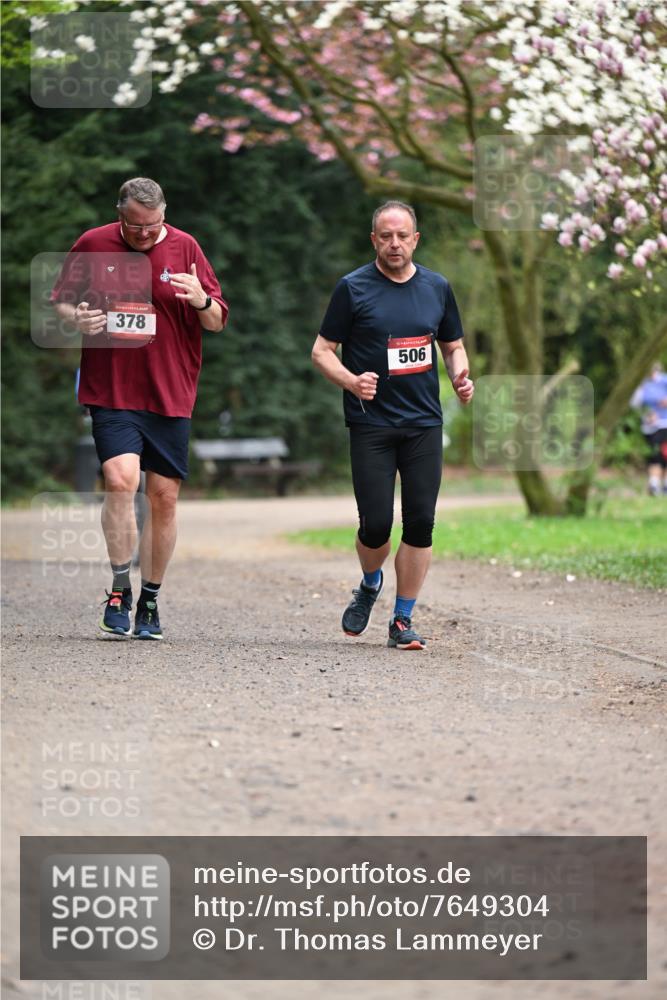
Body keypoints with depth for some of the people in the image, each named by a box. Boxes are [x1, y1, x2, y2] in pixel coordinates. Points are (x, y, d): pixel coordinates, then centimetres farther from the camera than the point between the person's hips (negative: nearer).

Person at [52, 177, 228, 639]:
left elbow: (218, 322, 5)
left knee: (164, 497, 4)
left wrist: (202, 301, -18)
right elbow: (60, 301, 13)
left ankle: (150, 601, 18)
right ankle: (120, 591, -7)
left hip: (170, 395, 1)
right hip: (110, 391, -1)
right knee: (121, 479, -20)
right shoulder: (92, 246, 2)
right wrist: (76, 318, -9)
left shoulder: (185, 248, 3)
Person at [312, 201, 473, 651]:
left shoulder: (437, 288, 9)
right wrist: (352, 381, -18)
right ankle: (370, 585, 25)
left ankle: (403, 620, 8)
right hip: (371, 424, -3)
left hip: (424, 423, 3)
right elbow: (322, 350, 0)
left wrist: (461, 376, -1)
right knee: (376, 524, -8)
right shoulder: (353, 288, -2)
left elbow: (453, 346, 21)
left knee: (420, 524, -3)